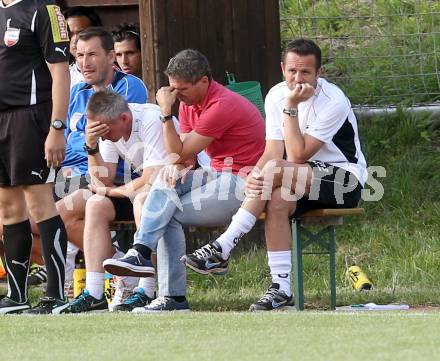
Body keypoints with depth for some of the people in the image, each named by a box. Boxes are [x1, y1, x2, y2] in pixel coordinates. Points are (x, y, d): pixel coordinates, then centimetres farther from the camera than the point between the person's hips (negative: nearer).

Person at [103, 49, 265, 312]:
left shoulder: (222, 106, -18)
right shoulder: (190, 103, 11)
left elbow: (181, 152, -16)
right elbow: (182, 157, 8)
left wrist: (166, 113, -18)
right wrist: (176, 167, -15)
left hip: (241, 184, -8)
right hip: (220, 177, 8)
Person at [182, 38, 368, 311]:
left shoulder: (333, 102, -18)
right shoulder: (276, 96, 1)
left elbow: (297, 156, -22)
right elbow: (273, 151, -6)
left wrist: (291, 107, -25)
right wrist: (255, 176, -27)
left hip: (344, 179, -5)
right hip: (304, 181, 5)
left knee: (275, 170, -30)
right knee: (277, 200, -30)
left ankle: (222, 250, -31)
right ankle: (282, 288, -27)